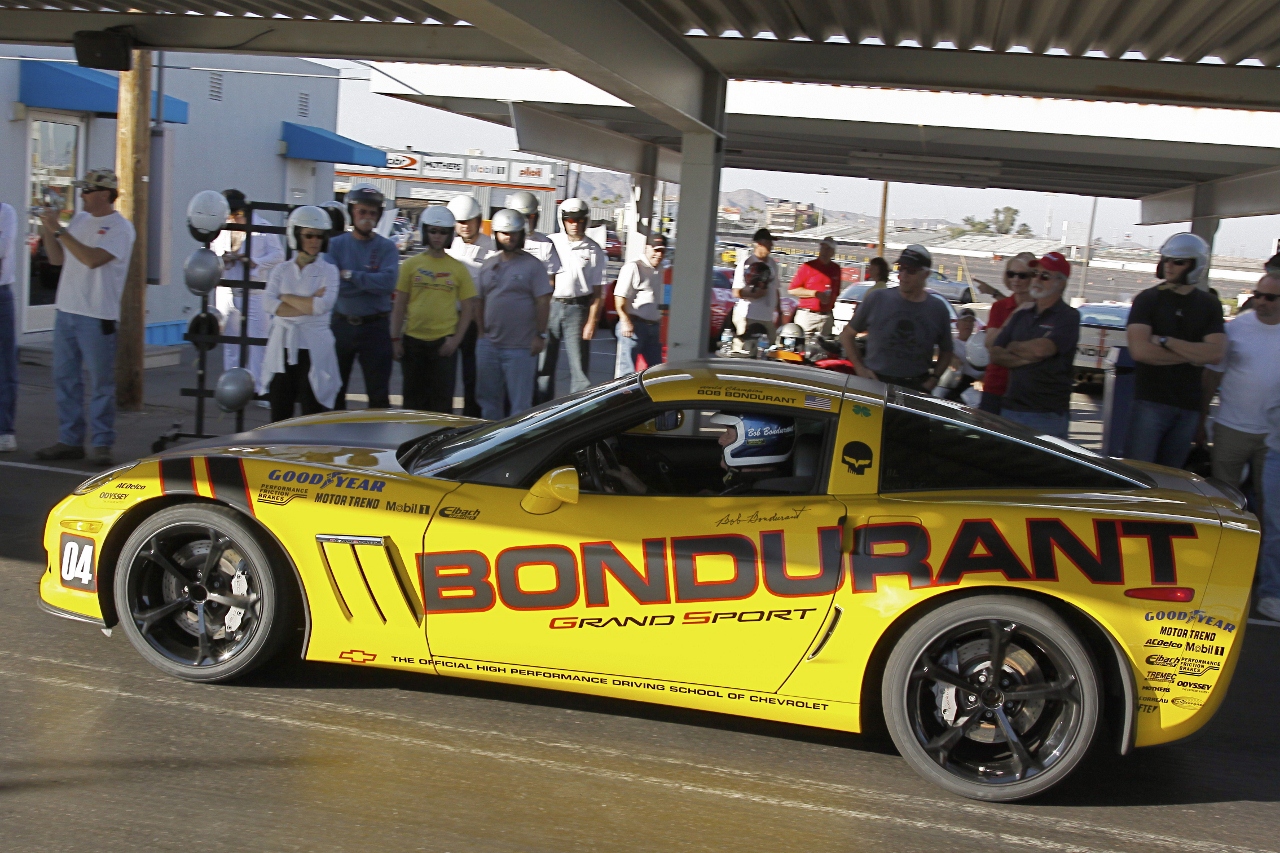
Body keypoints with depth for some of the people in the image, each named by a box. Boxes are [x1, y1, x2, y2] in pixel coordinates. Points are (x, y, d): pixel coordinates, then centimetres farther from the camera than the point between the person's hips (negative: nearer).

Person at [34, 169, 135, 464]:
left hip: (97, 317, -8)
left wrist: (58, 230, -19)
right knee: (65, 378, 10)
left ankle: (102, 444, 4)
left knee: (101, 383, -3)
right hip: (65, 310, 8)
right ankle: (70, 441, 17)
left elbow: (93, 259, -22)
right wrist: (47, 229, 2)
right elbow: (58, 258, 16)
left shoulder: (120, 227, -8)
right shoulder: (80, 220, 14)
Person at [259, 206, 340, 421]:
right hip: (283, 347, 3)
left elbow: (323, 305, -13)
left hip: (313, 349, -2)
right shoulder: (282, 270, 10)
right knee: (279, 415, 7)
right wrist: (309, 305, -12)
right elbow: (269, 304, -6)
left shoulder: (328, 271, 4)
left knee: (313, 414, -1)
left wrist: (288, 297, -4)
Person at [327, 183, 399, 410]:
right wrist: (370, 282, -13)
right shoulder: (336, 244, 2)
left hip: (375, 327, -2)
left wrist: (350, 275, -14)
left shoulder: (387, 248, 0)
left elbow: (388, 282, -18)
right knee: (334, 390, 12)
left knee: (379, 393, 2)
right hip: (341, 324, 2)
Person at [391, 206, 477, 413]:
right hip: (413, 341, 1)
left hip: (443, 342, -1)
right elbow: (399, 306, 6)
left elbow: (468, 309, 5)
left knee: (442, 403, 1)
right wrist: (395, 339, 0)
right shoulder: (411, 265, 5)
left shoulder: (458, 268, 4)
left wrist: (456, 339, -5)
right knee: (414, 400, 10)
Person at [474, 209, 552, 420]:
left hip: (520, 347, -6)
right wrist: (482, 331, 10)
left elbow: (543, 302, -10)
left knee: (520, 401, -2)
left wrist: (540, 335, -14)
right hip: (488, 345, 6)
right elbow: (480, 301, 16)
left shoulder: (533, 266, -6)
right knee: (488, 397, 14)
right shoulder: (488, 266, 12)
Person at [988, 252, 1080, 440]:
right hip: (1011, 408, 6)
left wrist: (1013, 347, 0)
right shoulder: (1021, 315, 17)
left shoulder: (1068, 317, -3)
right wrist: (1024, 359, -8)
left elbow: (1041, 349, -20)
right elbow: (995, 353, 9)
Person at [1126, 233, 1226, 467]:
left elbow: (1216, 354, -9)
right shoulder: (1148, 299, -2)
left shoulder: (1209, 305, 6)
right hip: (1151, 401, -3)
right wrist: (1192, 355, -9)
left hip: (1190, 406, 3)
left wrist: (1165, 341, -13)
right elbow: (1139, 350, -16)